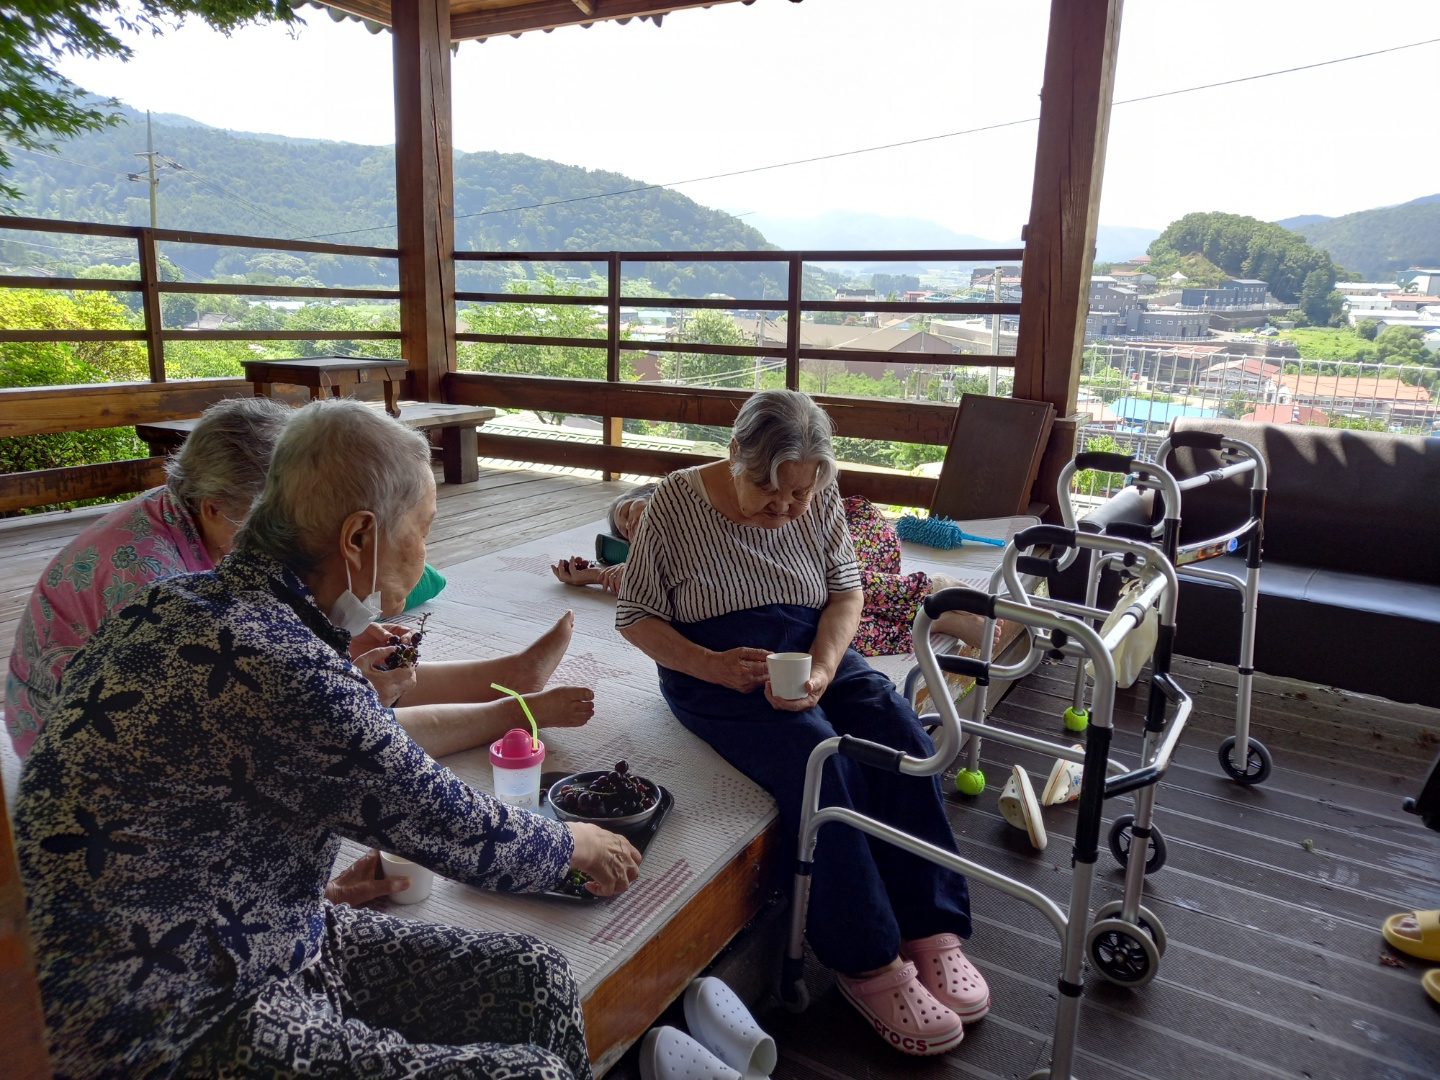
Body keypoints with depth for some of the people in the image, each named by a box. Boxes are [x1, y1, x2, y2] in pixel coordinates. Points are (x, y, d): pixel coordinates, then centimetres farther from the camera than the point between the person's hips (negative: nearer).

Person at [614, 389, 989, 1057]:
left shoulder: (819, 499, -1)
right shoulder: (676, 502, -12)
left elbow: (846, 590, 5)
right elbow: (635, 617, -6)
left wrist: (824, 667, -15)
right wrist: (712, 666, -22)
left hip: (815, 655, 5)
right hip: (716, 670, -4)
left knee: (905, 742, -21)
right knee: (821, 762, -30)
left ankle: (930, 932, -10)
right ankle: (868, 964, -18)